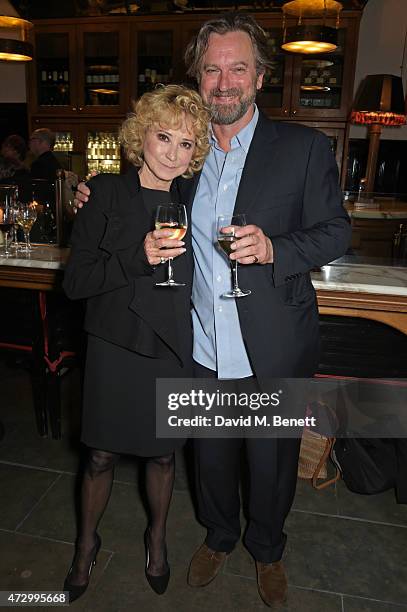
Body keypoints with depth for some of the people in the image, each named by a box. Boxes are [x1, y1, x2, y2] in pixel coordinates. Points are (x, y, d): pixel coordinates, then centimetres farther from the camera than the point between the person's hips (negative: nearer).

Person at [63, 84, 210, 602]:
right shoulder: (106, 193, -7)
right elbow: (75, 281, -11)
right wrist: (138, 258, -24)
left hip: (172, 350, 3)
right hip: (115, 348, -2)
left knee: (162, 455, 17)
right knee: (100, 457, 13)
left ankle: (157, 536, 46)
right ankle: (87, 542, 42)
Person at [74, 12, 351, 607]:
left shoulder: (303, 147, -5)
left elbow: (336, 230, -4)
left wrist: (275, 249, -23)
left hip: (272, 351, -2)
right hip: (202, 350, 3)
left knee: (272, 461, 18)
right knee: (210, 455, 21)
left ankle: (267, 548, 48)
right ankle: (219, 535, 52)